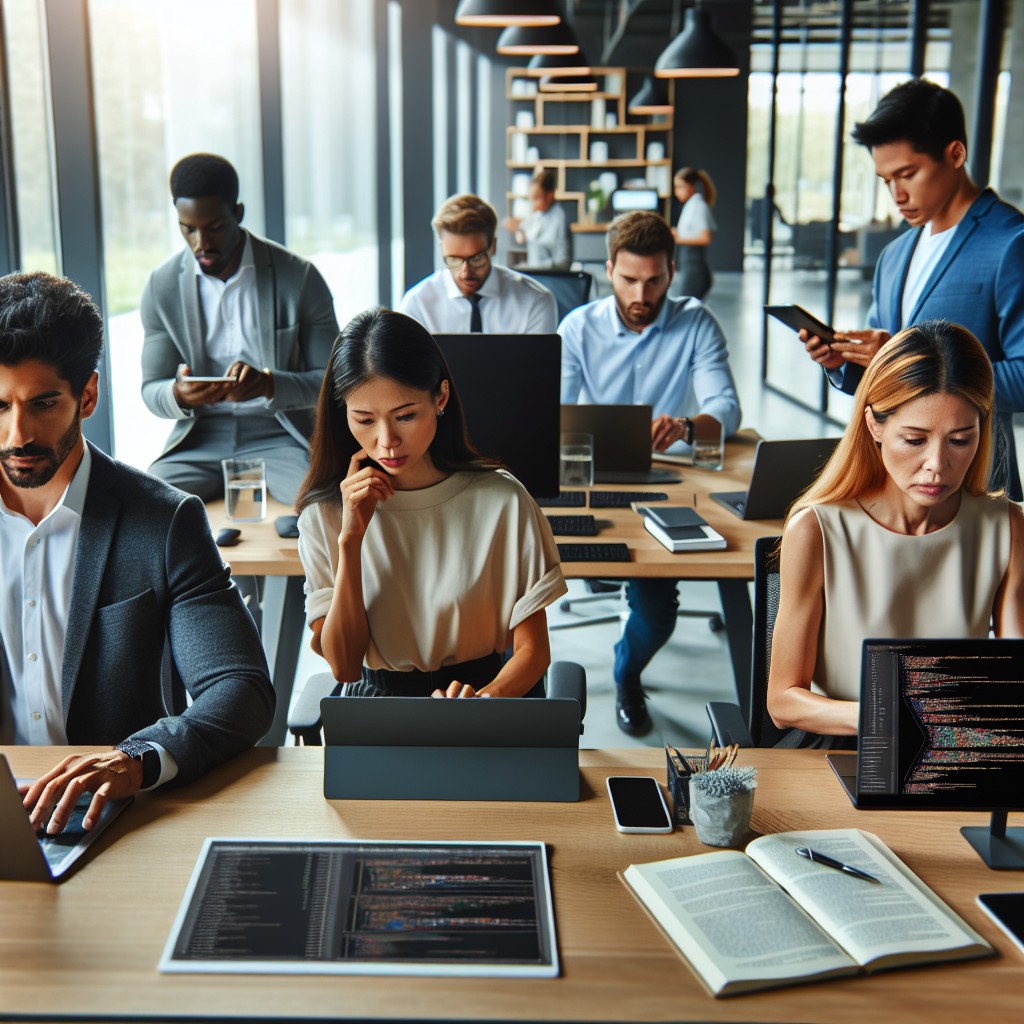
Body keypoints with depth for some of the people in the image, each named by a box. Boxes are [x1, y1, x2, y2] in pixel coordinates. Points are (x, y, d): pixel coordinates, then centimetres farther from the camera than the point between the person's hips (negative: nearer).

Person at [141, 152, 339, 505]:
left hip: (279, 437, -2)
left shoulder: (299, 277, -4)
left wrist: (269, 384, -24)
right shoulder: (162, 287, 2)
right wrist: (179, 395, -20)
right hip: (198, 441, 2)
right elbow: (151, 390, 6)